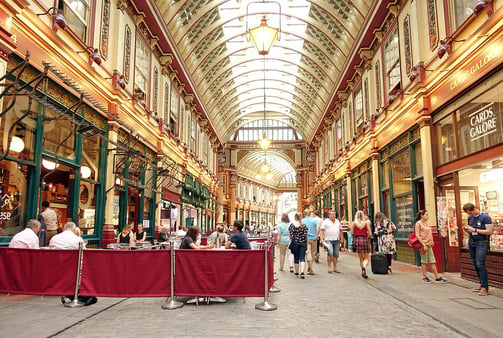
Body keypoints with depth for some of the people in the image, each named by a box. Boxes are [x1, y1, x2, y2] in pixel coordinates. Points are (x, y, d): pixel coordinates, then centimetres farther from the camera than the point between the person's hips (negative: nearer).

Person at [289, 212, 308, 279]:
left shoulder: (292, 225, -5)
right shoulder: (304, 225, 0)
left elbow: (291, 235, -4)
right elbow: (306, 236, 2)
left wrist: (291, 241, 13)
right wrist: (307, 244, 10)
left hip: (295, 243, -1)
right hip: (303, 243, 1)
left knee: (296, 257, 11)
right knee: (302, 258, 1)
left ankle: (296, 272, 20)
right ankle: (302, 272, -15)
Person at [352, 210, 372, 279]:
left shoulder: (354, 223, 1)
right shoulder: (366, 223, -1)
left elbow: (352, 233, 2)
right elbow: (370, 233, -4)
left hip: (357, 240, 1)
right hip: (365, 240, -1)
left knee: (361, 258, 13)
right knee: (366, 258, 4)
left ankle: (364, 273, 15)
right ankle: (364, 266, -26)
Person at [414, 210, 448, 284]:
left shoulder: (427, 223, 15)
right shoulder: (418, 224, -8)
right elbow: (417, 235, -14)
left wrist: (431, 243, 14)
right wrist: (424, 245, -19)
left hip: (429, 245, 7)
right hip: (423, 245, -7)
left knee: (432, 261, 8)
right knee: (424, 261, 1)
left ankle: (437, 277, 11)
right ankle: (425, 277, 10)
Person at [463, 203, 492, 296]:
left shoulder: (485, 217, -7)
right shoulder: (470, 218, 12)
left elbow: (489, 232, -12)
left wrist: (474, 230, -16)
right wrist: (466, 229, 1)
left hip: (481, 243, -7)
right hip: (472, 243, 7)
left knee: (480, 264, -13)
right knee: (475, 264, 7)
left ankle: (485, 287, -8)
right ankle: (482, 284, 17)